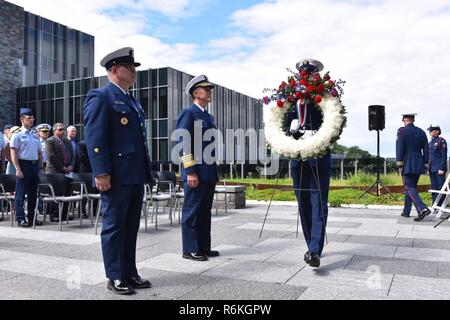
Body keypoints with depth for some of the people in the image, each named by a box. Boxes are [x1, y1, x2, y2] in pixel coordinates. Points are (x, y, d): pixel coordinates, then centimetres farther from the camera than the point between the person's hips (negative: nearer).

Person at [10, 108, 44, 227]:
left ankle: (32, 218, 17)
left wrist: (41, 167, 12)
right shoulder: (18, 135, -3)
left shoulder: (35, 136, 16)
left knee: (33, 193, 10)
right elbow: (14, 153, -9)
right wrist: (18, 169, -16)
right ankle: (21, 219, 3)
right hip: (24, 165, -6)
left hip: (35, 165, 6)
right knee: (21, 193, -3)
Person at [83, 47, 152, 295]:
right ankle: (115, 277, 13)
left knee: (131, 226, 13)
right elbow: (94, 138, -14)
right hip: (116, 176, -8)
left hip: (135, 175, 8)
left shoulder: (132, 100, 21)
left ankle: (130, 273, 23)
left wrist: (145, 171, 17)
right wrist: (101, 172, -20)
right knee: (114, 226, 2)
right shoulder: (100, 97, -5)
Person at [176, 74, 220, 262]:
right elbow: (183, 144, -13)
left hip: (209, 173, 8)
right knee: (192, 211, 0)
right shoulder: (188, 114, -6)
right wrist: (190, 171, -18)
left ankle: (204, 247, 21)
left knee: (205, 211, 12)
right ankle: (190, 250, 8)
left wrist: (215, 173, 18)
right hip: (195, 173, -8)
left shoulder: (208, 116, 19)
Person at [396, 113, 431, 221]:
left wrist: (399, 165, -9)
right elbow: (426, 150, 11)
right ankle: (406, 211, 19)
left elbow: (400, 148, -12)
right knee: (411, 187, 13)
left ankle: (422, 209, -23)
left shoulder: (402, 131, -6)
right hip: (419, 165, 6)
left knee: (409, 188, -7)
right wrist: (425, 166, 15)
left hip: (407, 165, -6)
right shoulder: (421, 132, 11)